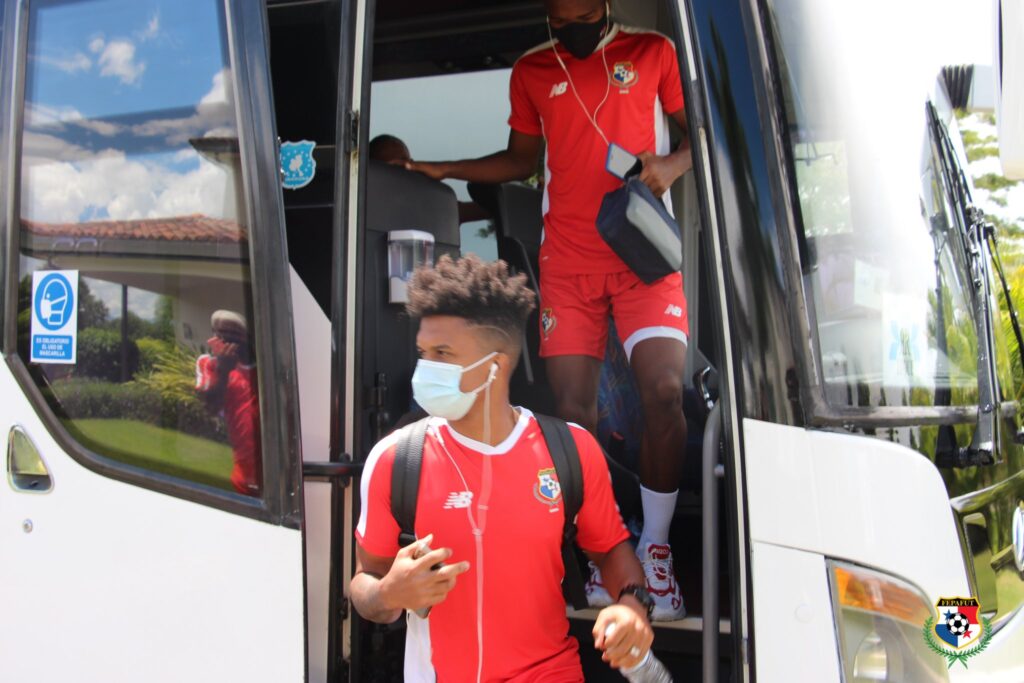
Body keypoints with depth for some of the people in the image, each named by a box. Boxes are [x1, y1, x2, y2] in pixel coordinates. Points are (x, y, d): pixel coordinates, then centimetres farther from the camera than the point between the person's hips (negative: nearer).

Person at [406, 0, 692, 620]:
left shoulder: (653, 52, 8)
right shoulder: (532, 72, 15)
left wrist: (672, 165, -10)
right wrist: (438, 170, 18)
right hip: (568, 260, 2)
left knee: (665, 389, -18)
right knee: (574, 409, -7)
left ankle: (655, 548, -2)